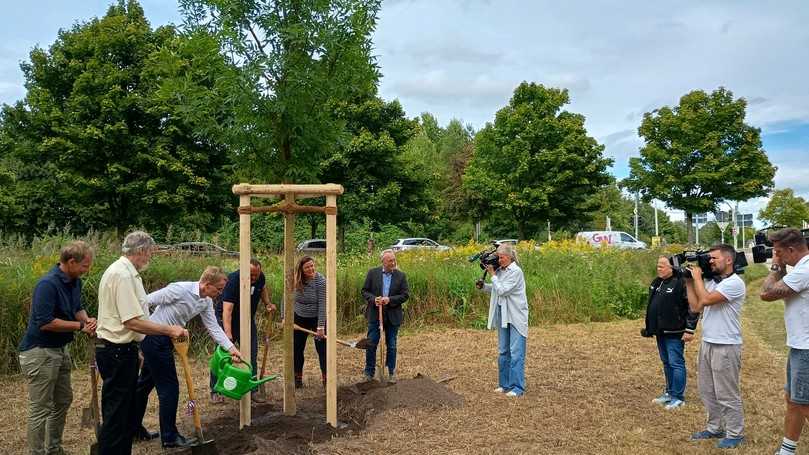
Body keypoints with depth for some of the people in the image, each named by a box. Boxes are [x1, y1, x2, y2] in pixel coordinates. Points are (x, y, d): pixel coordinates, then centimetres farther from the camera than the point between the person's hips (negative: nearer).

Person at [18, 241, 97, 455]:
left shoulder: (75, 282, 4)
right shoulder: (48, 284, -23)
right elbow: (45, 322, -27)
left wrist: (87, 320, -4)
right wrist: (80, 326, -20)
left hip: (60, 349, 10)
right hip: (39, 352, -9)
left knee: (64, 400, 19)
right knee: (40, 409, -1)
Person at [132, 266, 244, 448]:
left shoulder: (206, 302, 1)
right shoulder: (180, 289, -24)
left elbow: (214, 328, 4)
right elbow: (146, 301, -18)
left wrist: (231, 348, -4)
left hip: (164, 341, 9)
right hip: (154, 339, -9)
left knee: (145, 384, 20)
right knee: (169, 386, -3)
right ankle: (169, 436, 8)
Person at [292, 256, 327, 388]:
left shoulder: (321, 281, -21)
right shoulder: (296, 281, -10)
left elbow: (322, 305, -23)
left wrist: (321, 326, -25)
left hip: (317, 318, -4)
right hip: (299, 318, 4)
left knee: (322, 349, -1)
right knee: (297, 349, 9)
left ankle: (326, 379, 10)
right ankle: (298, 379, 22)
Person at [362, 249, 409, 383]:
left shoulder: (401, 275, 0)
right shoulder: (372, 273, -1)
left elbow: (406, 295, -3)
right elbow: (364, 291, 2)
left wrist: (390, 299, -16)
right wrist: (374, 299, -17)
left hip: (393, 316, 1)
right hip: (375, 314, 0)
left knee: (391, 345, 10)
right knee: (371, 344, 4)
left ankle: (391, 373, 23)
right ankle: (369, 373, 17)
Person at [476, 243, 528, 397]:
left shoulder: (516, 271, -13)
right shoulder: (500, 271, 8)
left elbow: (502, 290, -18)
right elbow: (496, 290, 20)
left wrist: (492, 274, -10)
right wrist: (483, 286, 4)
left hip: (516, 317, -8)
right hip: (503, 315, 8)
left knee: (516, 353, -5)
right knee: (503, 351, 13)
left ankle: (517, 388, 0)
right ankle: (504, 384, 23)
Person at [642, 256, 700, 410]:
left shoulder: (681, 283, -15)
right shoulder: (656, 283, 12)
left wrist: (689, 329, -17)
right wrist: (650, 327, 23)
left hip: (674, 333, -8)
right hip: (660, 332, 8)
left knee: (676, 363, -2)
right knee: (666, 363, 16)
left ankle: (678, 397, 7)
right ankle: (670, 393, 27)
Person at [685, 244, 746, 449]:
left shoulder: (734, 283, -15)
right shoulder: (710, 282, 11)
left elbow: (705, 300, -23)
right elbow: (695, 307, 10)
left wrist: (697, 277, -10)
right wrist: (689, 281, 8)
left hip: (726, 347, -8)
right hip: (707, 344, 8)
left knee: (727, 394, 3)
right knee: (708, 391, 16)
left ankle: (735, 434, 17)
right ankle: (715, 428, 28)